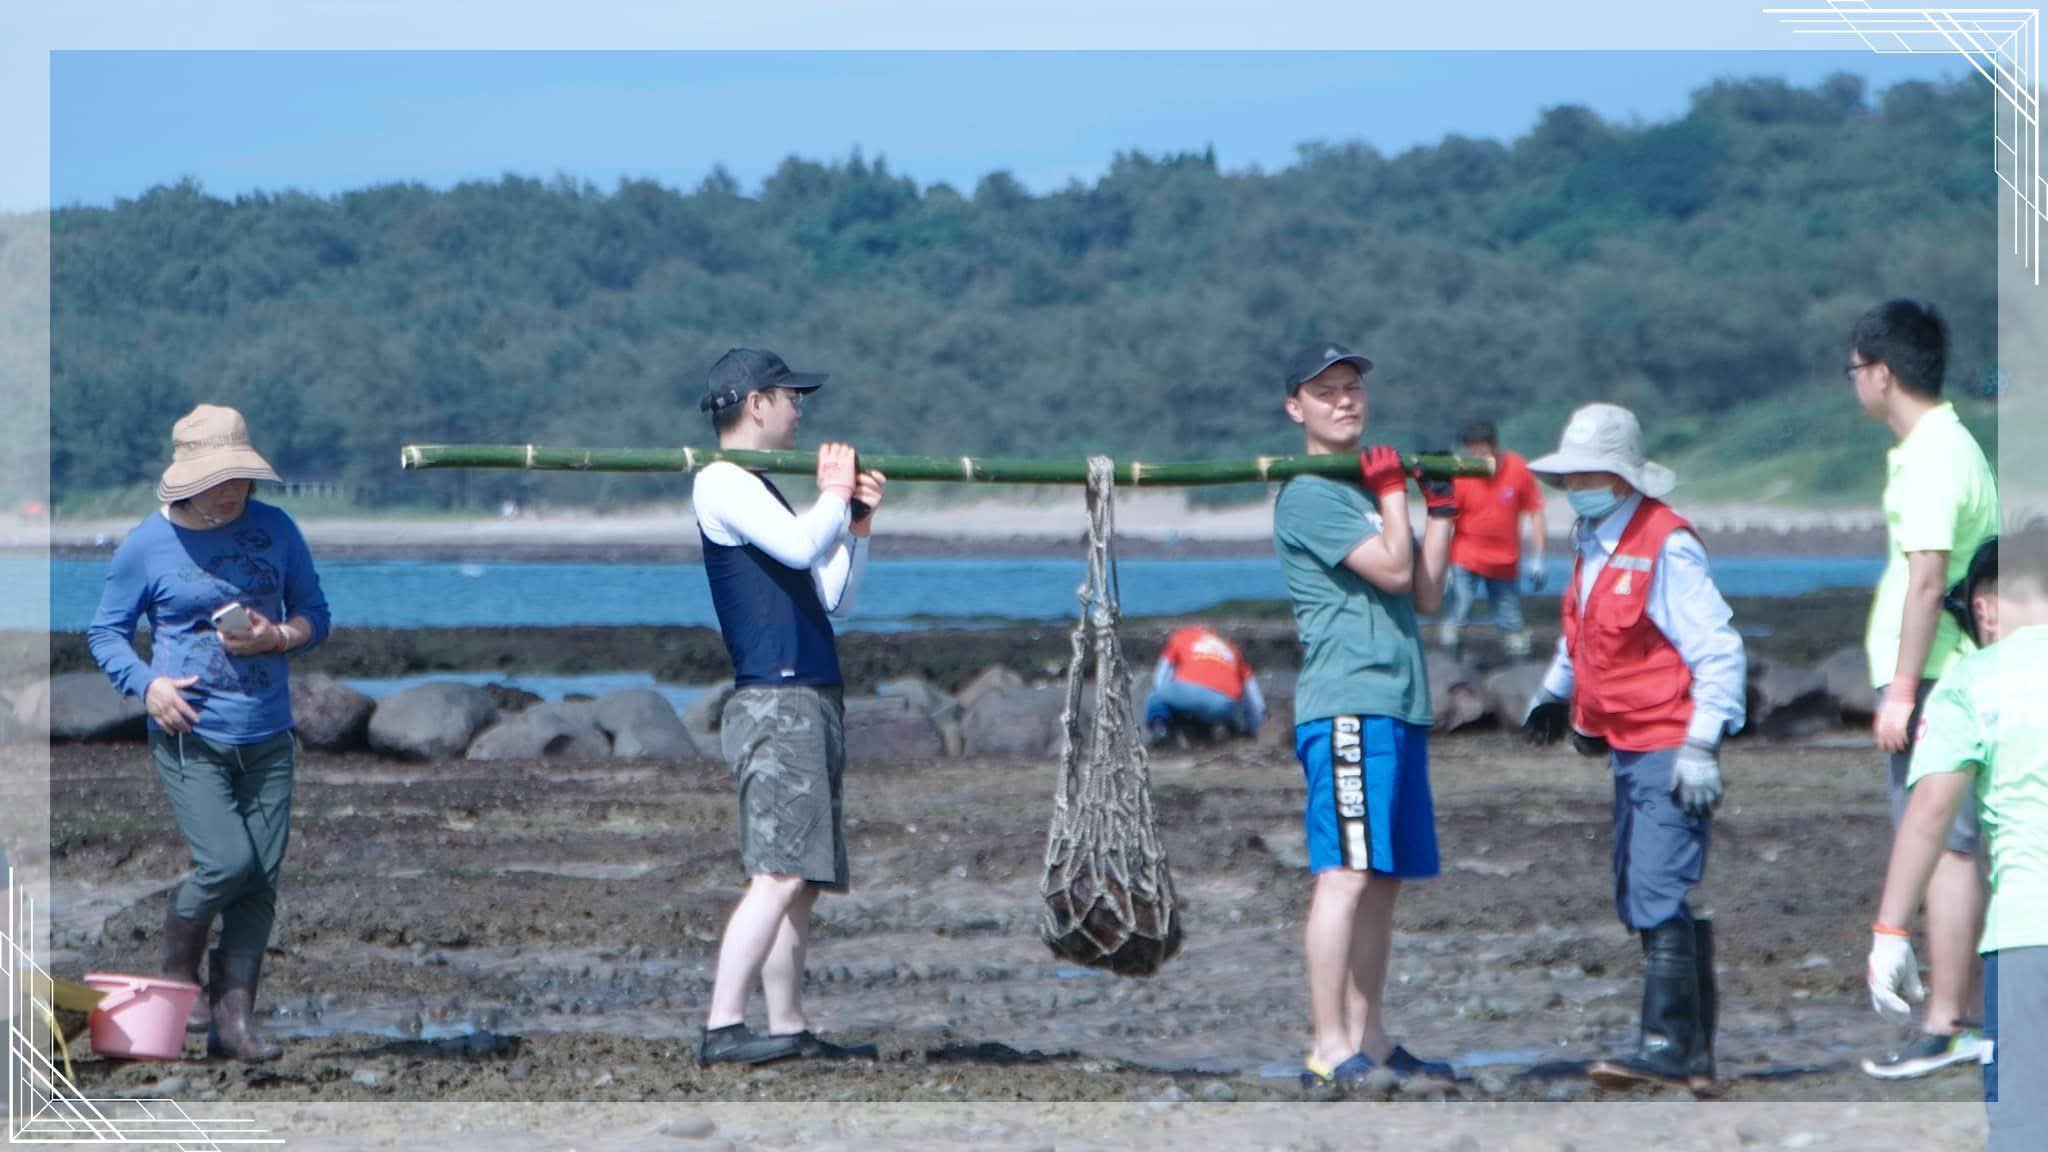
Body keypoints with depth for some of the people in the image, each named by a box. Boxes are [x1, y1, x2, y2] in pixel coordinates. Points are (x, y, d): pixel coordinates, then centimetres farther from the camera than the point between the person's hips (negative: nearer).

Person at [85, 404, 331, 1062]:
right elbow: (105, 632, 6)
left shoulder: (275, 531, 6)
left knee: (261, 879, -2)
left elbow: (315, 615, 14)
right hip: (190, 736, -4)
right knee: (226, 862, -18)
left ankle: (234, 1015, 5)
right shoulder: (147, 545, -2)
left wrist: (277, 637, -9)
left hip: (268, 737, 4)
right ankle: (176, 973, 7)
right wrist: (147, 684, -13)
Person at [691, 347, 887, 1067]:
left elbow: (833, 601, 25)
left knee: (802, 881, 8)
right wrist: (835, 497, -3)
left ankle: (788, 1029, 9)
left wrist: (858, 522, 14)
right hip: (775, 702, -10)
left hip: (810, 702, 10)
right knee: (780, 873, -18)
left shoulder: (757, 490, 24)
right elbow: (801, 546, -21)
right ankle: (722, 1028, -23)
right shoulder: (722, 483, -5)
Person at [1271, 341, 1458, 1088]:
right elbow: (1392, 569, -13)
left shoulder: (1368, 488, 23)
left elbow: (1425, 594, 19)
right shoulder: (1309, 496, -5)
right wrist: (1394, 492, 1)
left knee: (1383, 878, 9)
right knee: (1346, 873, -15)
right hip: (1346, 701, -9)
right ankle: (1329, 1049, -20)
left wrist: (1442, 507, 15)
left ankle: (1368, 1039, 12)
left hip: (1399, 703, 9)